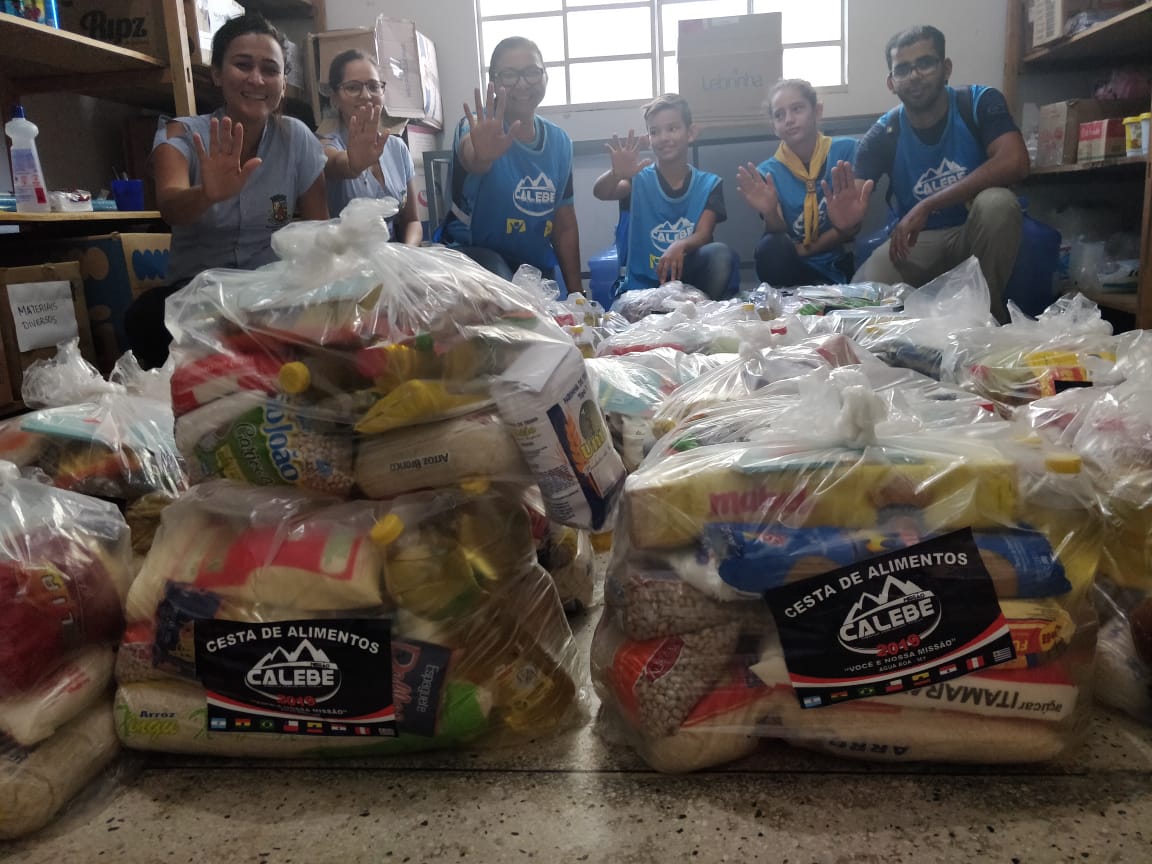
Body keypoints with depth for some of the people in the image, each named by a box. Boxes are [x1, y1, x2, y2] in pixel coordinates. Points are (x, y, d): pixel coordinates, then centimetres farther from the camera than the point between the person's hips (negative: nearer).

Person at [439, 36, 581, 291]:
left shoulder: (559, 141, 2)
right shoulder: (481, 129, -12)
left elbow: (565, 225, 8)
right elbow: (469, 157, -39)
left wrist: (575, 292, 7)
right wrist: (481, 155, -63)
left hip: (537, 268, 6)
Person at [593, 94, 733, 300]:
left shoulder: (709, 184, 3)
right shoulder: (640, 179, 0)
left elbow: (703, 235, -10)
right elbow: (600, 193, -19)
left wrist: (679, 246, -34)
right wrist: (616, 173, -44)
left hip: (689, 278, 1)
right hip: (642, 285, -1)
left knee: (719, 253, -27)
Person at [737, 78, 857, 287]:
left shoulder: (846, 150, -1)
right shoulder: (769, 172, 1)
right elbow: (778, 241, -7)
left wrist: (803, 249, -8)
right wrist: (770, 213, -27)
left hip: (839, 265, 0)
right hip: (797, 269, 0)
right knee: (771, 248, -31)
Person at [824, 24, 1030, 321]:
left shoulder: (980, 103, -12)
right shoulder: (882, 135, -9)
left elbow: (1014, 163, -29)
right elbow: (854, 203, -17)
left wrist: (926, 206, -35)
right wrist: (847, 220, -46)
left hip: (977, 232, 0)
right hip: (918, 240, 0)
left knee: (997, 202, -35)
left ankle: (989, 317, -15)